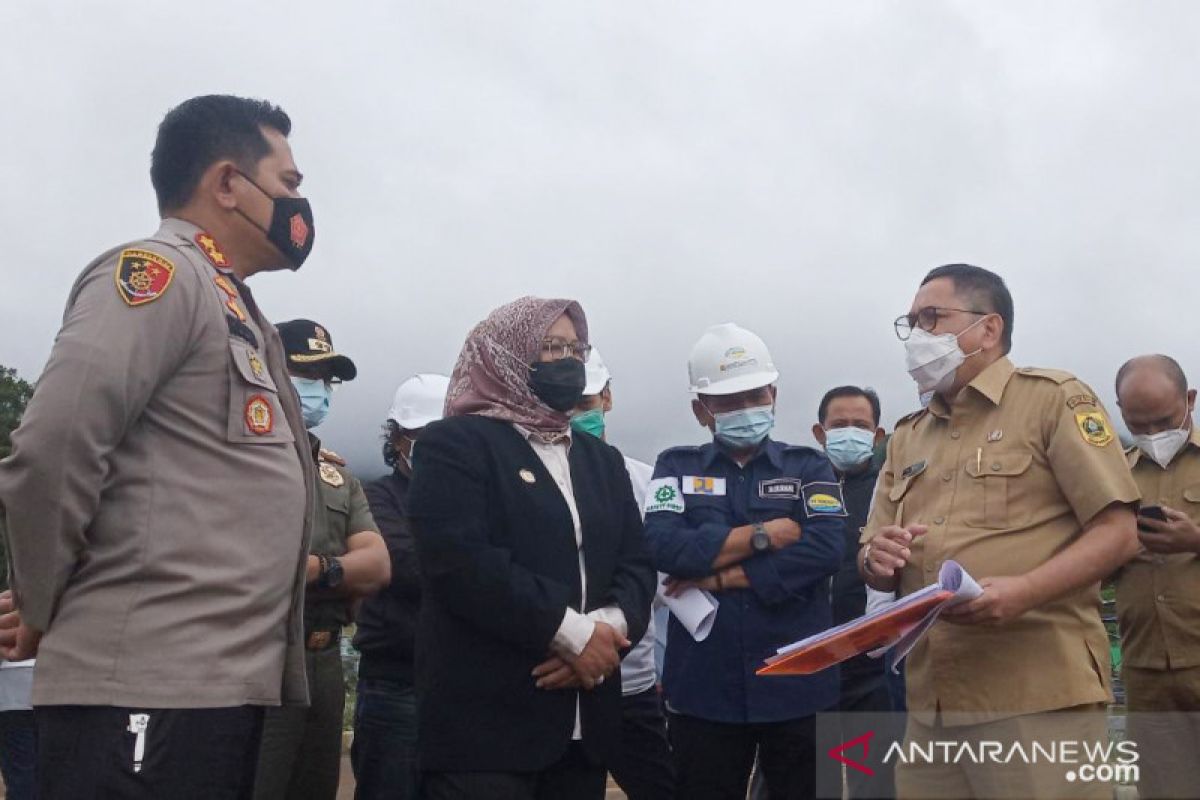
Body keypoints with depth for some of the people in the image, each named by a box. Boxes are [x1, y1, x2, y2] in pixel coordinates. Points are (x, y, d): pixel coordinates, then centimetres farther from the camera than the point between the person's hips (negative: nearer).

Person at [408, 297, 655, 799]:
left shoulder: (603, 461, 19)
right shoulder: (455, 443, -3)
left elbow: (636, 565, 10)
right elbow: (462, 563, -16)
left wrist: (609, 630, -11)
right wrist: (573, 632, -17)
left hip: (585, 722, 7)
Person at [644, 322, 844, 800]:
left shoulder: (809, 467, 6)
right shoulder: (677, 468, 7)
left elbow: (824, 550, -11)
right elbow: (665, 547, -11)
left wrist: (719, 577, -11)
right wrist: (767, 534, -11)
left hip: (798, 687, 0)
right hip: (704, 692, 0)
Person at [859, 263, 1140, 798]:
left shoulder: (1053, 399, 2)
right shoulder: (907, 437, 20)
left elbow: (1118, 532, -6)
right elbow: (874, 569, 19)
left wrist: (1024, 591, -22)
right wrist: (878, 559, -5)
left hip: (1037, 700, -5)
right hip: (929, 706, 6)